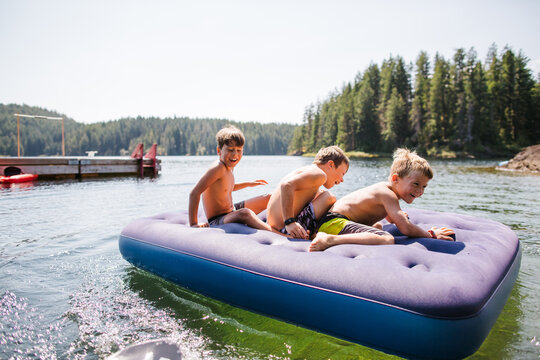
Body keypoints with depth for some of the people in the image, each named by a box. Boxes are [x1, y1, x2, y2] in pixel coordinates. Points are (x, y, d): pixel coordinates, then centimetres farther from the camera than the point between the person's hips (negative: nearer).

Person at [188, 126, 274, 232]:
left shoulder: (229, 166, 5)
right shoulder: (218, 168, -23)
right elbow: (195, 193, -27)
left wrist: (249, 183, 30)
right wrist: (193, 224, -28)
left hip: (232, 212, 10)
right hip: (217, 221, -10)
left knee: (269, 198, 14)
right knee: (245, 213, -41)